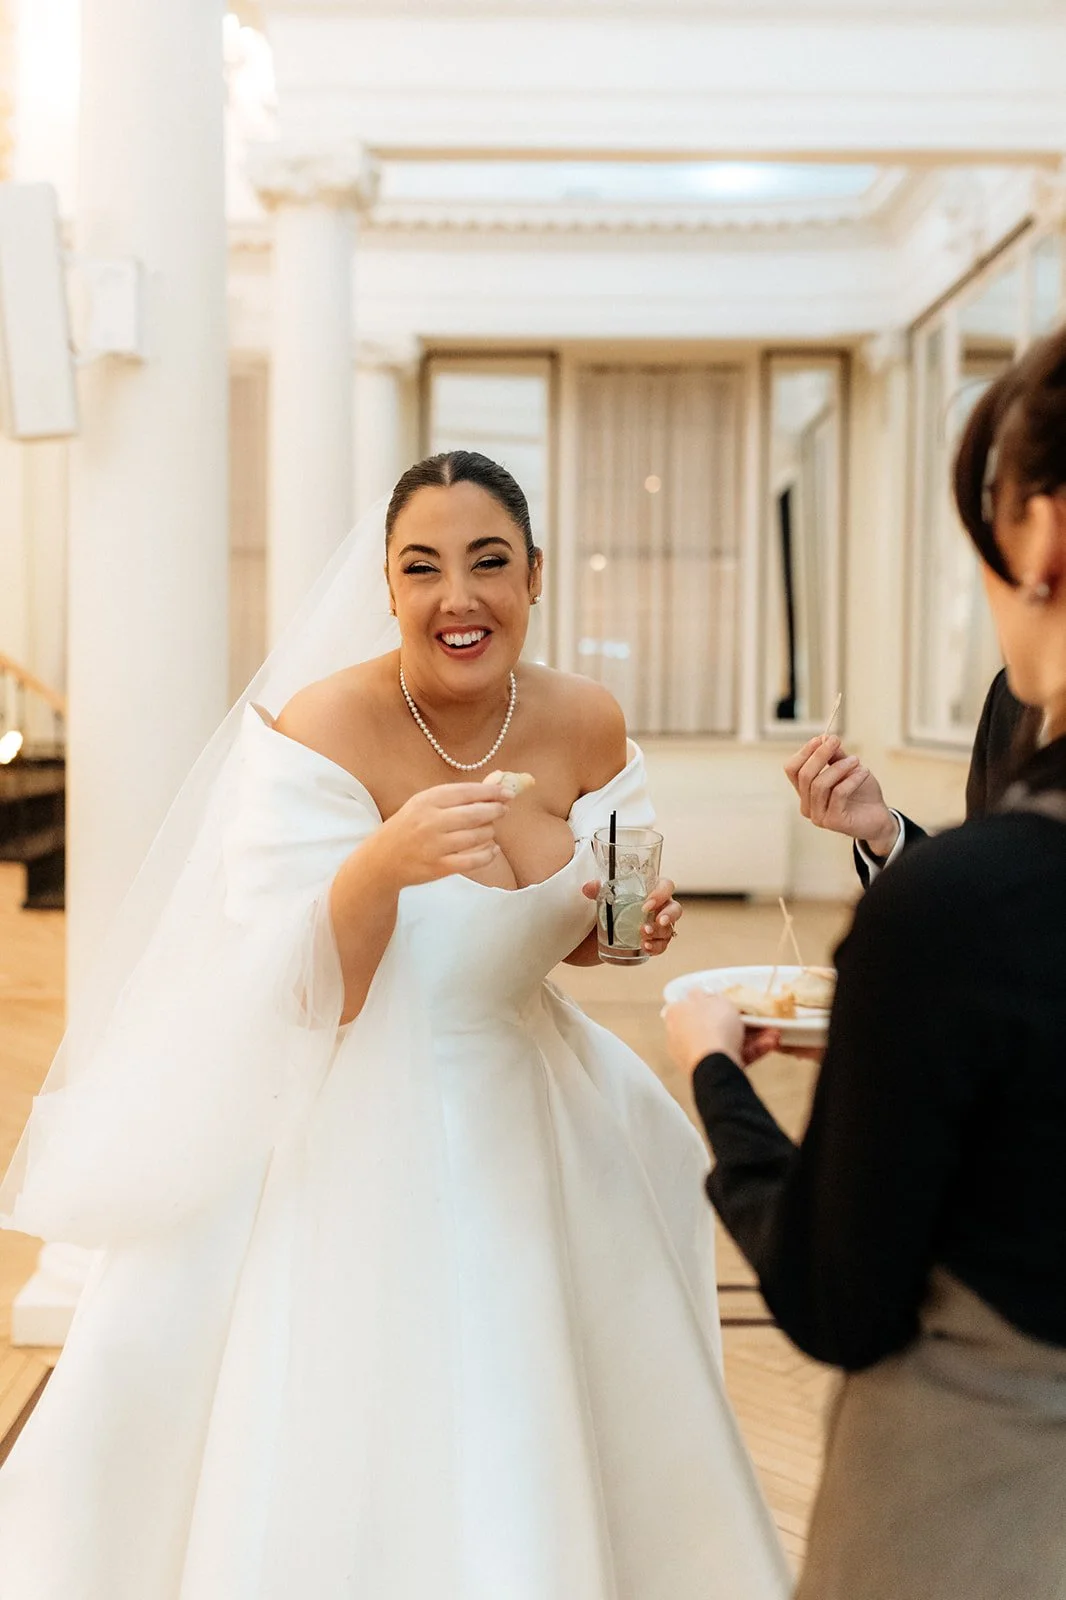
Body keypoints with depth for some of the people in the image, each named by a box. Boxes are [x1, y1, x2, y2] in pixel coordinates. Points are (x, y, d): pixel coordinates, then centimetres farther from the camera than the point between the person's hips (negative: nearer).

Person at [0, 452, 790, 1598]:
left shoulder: (587, 723, -5)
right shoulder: (323, 727, -19)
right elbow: (300, 998, -23)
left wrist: (630, 926, -12)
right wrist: (386, 861, -40)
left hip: (522, 1121, 5)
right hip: (355, 1135, -4)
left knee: (537, 1460, 16)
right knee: (342, 1465, 4)